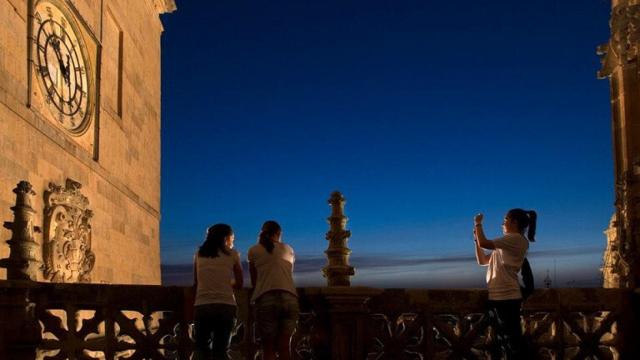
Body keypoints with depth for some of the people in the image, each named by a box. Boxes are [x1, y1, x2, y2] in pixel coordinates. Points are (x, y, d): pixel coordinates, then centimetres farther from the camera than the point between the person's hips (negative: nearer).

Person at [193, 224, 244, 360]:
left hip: (202, 306, 1)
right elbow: (239, 284, 10)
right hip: (225, 306, -1)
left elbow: (196, 283, 11)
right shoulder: (232, 254, 5)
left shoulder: (199, 254, 10)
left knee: (201, 347, 8)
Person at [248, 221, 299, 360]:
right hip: (290, 298, 2)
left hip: (266, 299, -2)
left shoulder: (254, 251, 14)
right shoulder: (288, 249, 20)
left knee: (268, 348, 4)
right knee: (284, 346, 7)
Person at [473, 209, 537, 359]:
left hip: (506, 298, -10)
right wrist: (476, 238, 14)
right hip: (497, 297, 10)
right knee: (506, 344, 13)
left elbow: (484, 243, -16)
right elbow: (482, 261, 23)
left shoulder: (516, 239, -8)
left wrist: (478, 223, -2)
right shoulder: (506, 244, 20)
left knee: (512, 343, -9)